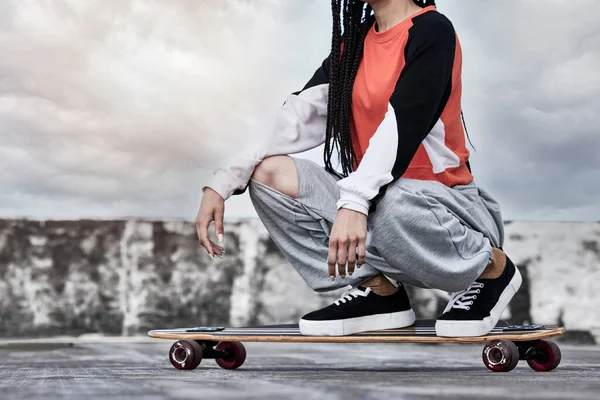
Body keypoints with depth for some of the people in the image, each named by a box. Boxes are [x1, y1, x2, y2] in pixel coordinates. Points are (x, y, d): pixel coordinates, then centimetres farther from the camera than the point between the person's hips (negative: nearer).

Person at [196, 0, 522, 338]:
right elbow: (301, 114, 2)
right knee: (268, 174, -9)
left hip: (444, 205, -6)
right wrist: (224, 182, -8)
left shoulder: (432, 31, -10)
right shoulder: (354, 42, 10)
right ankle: (378, 289, -6)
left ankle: (492, 267, -7)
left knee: (389, 206, -39)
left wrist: (355, 203, -40)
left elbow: (402, 125, -25)